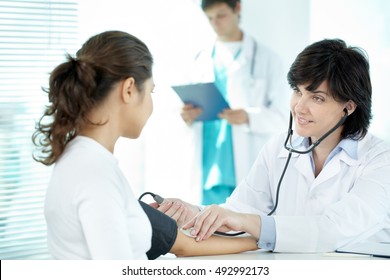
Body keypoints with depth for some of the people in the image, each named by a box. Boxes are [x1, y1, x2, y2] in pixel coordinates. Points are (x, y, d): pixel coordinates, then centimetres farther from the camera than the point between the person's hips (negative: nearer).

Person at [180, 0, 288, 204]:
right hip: (211, 171, 4)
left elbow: (280, 117, -4)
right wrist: (189, 117, -7)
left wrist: (249, 117, -23)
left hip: (250, 171, -4)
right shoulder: (202, 60, 14)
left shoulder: (266, 59, 1)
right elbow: (196, 115, 17)